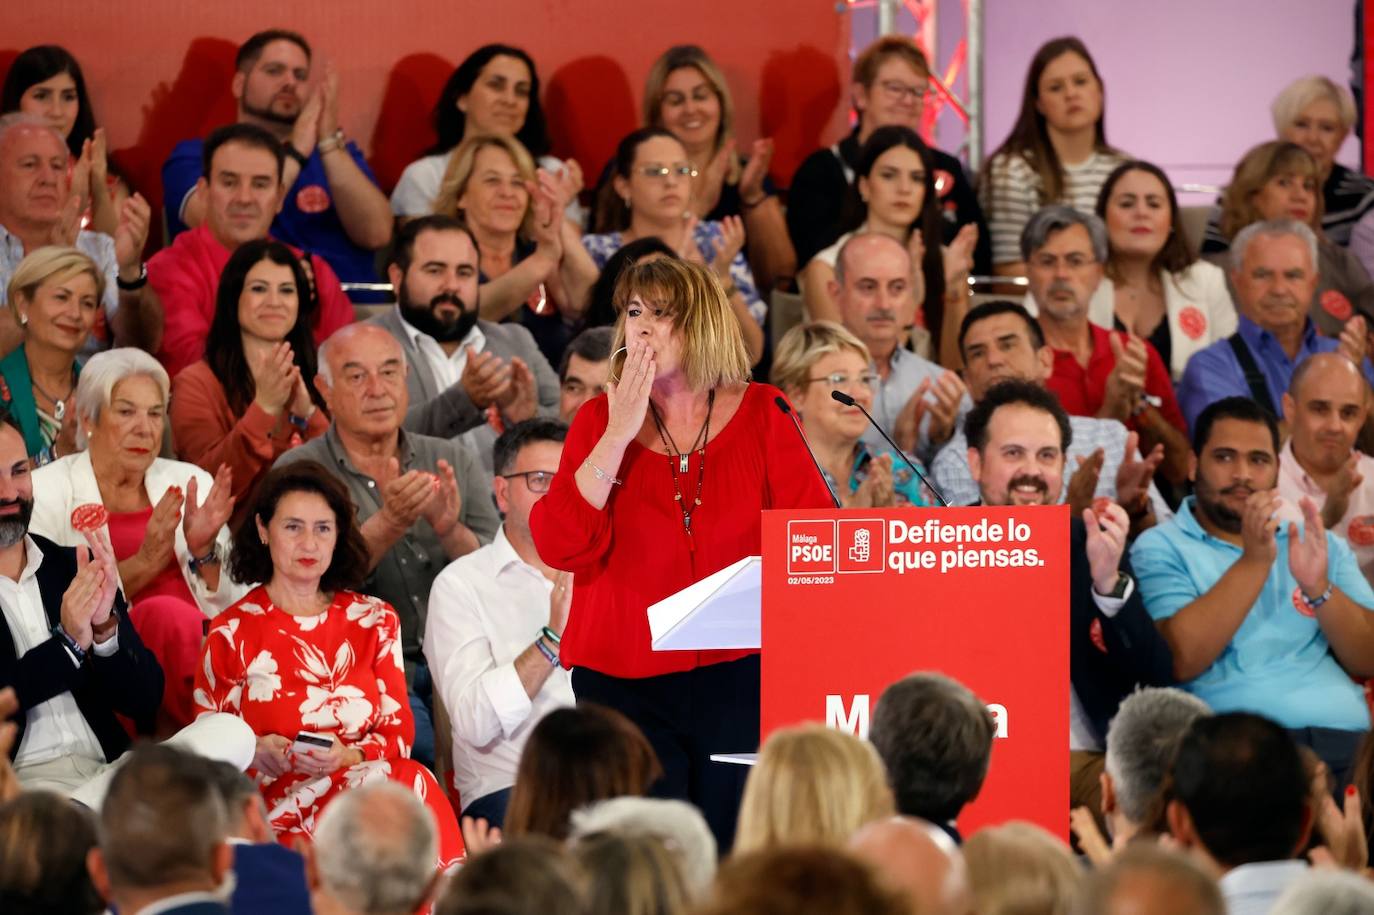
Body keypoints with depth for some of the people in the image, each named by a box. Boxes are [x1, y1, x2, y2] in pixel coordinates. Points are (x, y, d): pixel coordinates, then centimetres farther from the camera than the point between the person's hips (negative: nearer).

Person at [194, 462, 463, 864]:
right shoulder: (232, 634, 9)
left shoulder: (374, 620, 18)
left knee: (414, 783, -34)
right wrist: (261, 753, -14)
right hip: (276, 801, -3)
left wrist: (348, 756, -11)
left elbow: (399, 733, 11)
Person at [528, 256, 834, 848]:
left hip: (739, 673, 0)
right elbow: (561, 548, -6)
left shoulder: (760, 414, 6)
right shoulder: (599, 420, 7)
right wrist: (618, 435, -9)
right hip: (623, 681, 0)